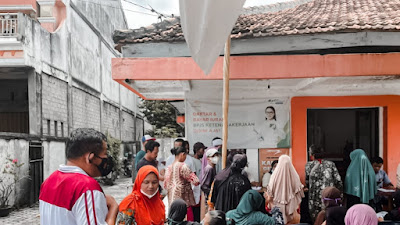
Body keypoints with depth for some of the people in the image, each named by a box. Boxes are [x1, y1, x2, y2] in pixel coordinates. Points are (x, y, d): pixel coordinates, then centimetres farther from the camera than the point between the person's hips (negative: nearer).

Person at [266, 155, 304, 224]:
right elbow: (298, 194, -3)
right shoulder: (294, 176, -11)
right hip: (292, 207, 1)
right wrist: (297, 206, 10)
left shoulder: (275, 176, -13)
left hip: (278, 208, -1)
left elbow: (270, 197, -7)